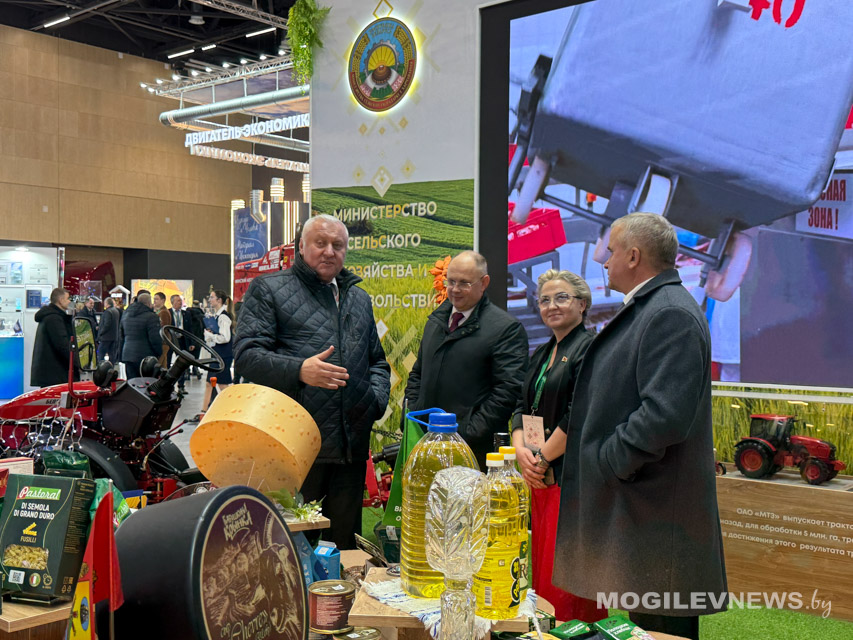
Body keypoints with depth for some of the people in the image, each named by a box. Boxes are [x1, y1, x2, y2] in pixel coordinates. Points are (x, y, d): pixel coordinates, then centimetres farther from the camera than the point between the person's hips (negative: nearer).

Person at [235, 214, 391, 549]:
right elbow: (247, 354, -7)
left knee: (345, 542, 12)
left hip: (351, 447, 5)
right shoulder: (267, 289, 4)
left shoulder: (359, 298, 22)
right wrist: (299, 370, -23)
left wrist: (376, 399, 7)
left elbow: (377, 362, 28)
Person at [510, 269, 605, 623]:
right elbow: (523, 407, 15)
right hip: (539, 476, 8)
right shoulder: (542, 354, 17)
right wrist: (521, 450, -3)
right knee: (542, 568, 11)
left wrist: (542, 458, -11)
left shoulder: (589, 349, -10)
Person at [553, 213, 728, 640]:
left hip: (655, 516, -10)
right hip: (633, 506, 10)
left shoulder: (671, 315, -17)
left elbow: (665, 416, -28)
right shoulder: (644, 310, 16)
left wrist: (604, 462, -17)